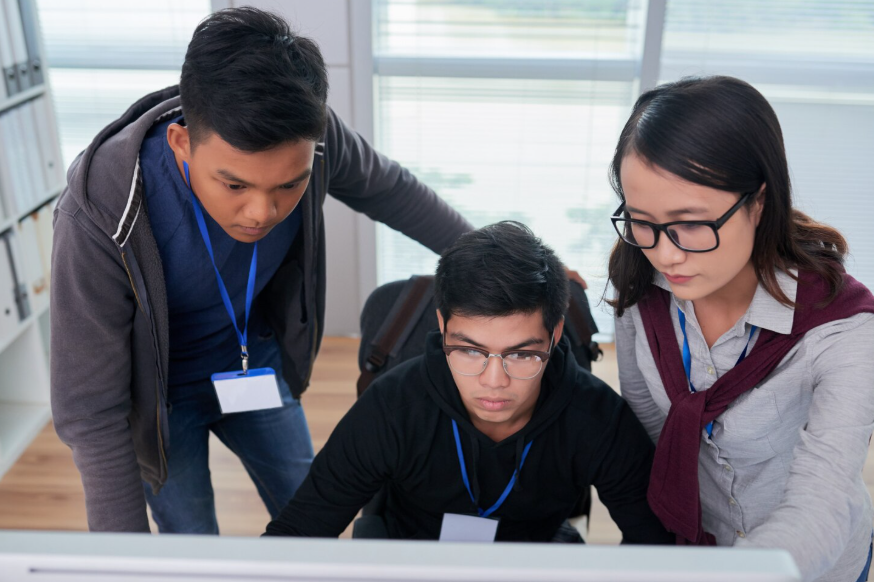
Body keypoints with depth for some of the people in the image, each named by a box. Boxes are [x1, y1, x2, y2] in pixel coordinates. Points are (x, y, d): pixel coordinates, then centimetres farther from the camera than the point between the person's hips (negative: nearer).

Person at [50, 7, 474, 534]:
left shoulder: (311, 136, -29)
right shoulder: (100, 214, -38)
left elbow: (389, 190, -5)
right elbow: (91, 415, -27)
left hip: (256, 361, 3)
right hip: (160, 391, -3)